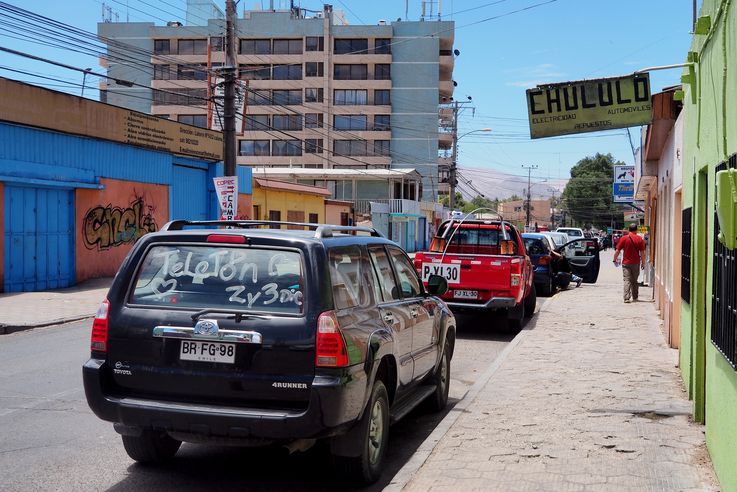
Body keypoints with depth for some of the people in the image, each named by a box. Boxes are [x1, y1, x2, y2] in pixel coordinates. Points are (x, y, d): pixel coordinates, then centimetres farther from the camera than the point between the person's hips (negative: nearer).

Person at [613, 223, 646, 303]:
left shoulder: (624, 238, -5)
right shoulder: (640, 239, -2)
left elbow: (617, 251, -4)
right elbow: (642, 253, -3)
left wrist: (615, 259, 10)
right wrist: (643, 263, 5)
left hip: (626, 263, -1)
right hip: (636, 263, 1)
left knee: (627, 280, -2)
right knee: (634, 281, 15)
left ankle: (626, 298, -13)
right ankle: (635, 297, 23)